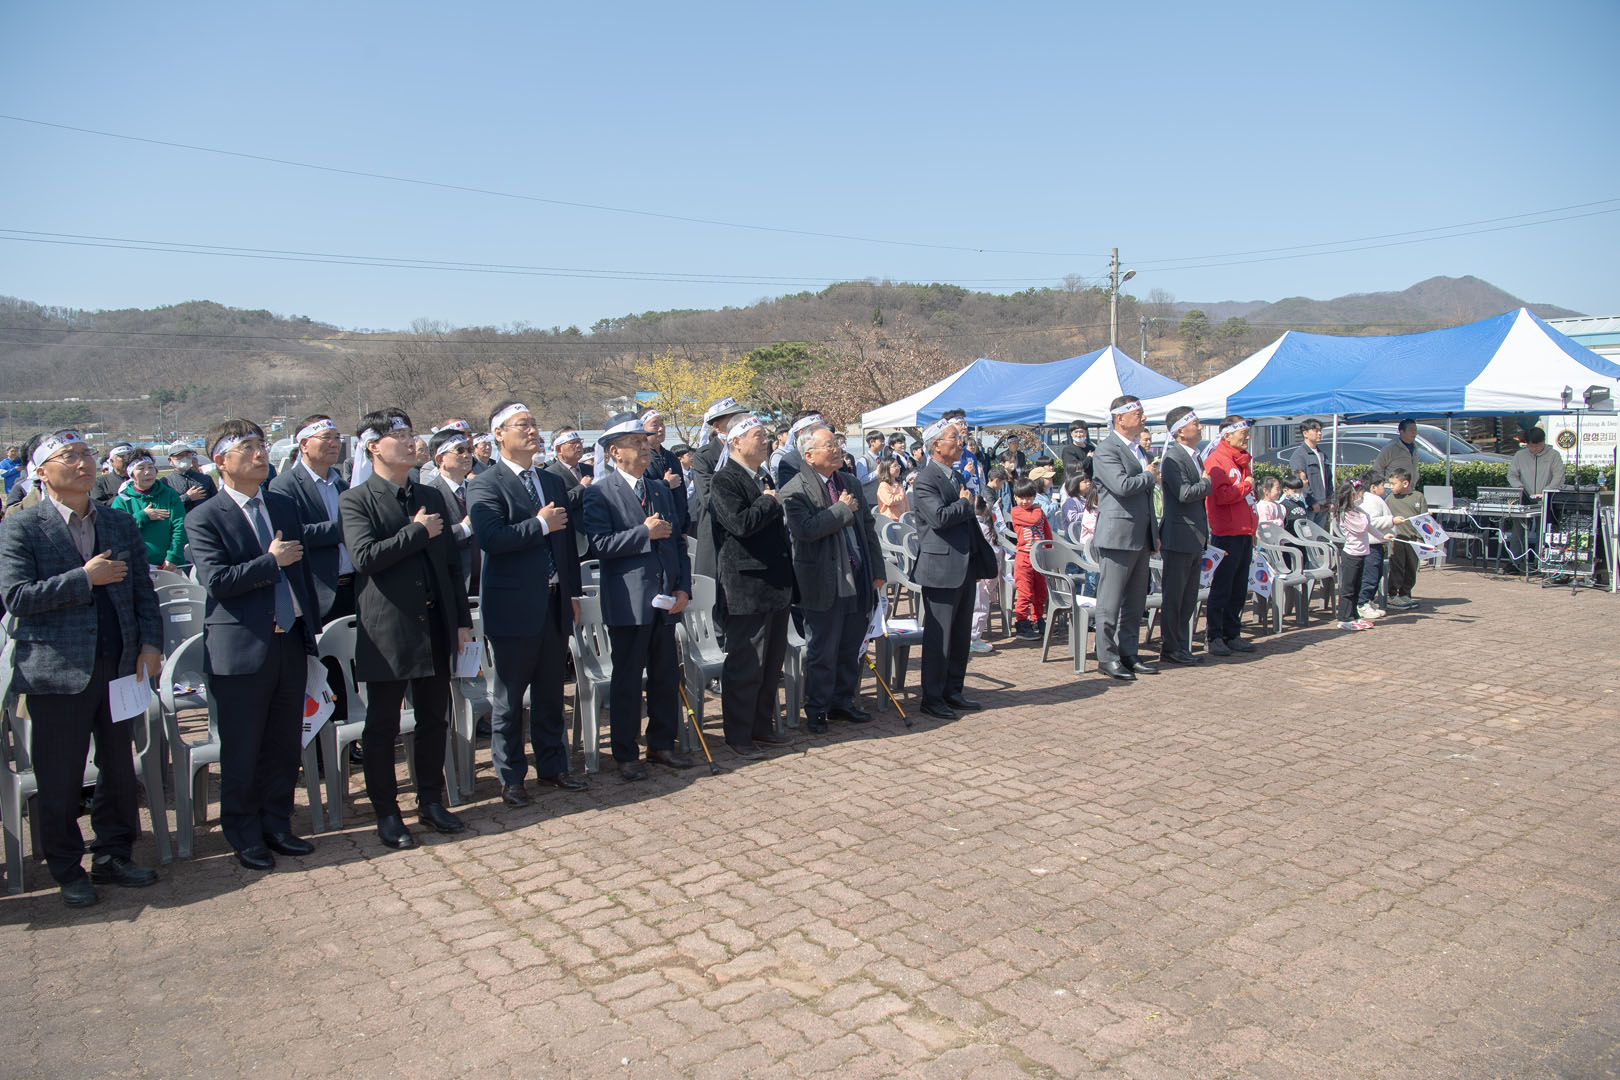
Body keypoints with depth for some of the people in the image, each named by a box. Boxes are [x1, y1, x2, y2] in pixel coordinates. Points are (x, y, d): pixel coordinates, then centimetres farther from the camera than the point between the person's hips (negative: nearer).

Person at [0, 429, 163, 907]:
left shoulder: (120, 523, 11)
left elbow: (143, 591, 11)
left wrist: (151, 643, 0)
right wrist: (85, 578, -16)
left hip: (119, 666, 4)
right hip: (57, 671, -4)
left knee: (120, 771, 13)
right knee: (59, 782, 5)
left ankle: (113, 857, 28)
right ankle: (68, 871, 22)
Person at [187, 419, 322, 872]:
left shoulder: (284, 506, 12)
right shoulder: (205, 518, -6)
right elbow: (218, 580, -17)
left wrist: (310, 628, 13)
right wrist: (271, 561, -13)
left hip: (290, 644, 5)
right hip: (241, 651, -5)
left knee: (284, 747, 13)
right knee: (241, 754, 6)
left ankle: (277, 826, 27)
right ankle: (244, 835, 21)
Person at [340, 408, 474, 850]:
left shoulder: (431, 496, 12)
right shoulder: (355, 501, -5)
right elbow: (366, 556, -21)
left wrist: (463, 620, 10)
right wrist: (417, 531, -13)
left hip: (435, 630, 5)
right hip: (387, 633, -5)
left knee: (434, 721, 13)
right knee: (383, 727, 6)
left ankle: (431, 801, 27)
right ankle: (386, 813, 19)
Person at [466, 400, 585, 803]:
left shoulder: (554, 481, 14)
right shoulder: (485, 486, -7)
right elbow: (490, 538, -23)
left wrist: (573, 592, 13)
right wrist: (540, 524, -17)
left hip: (554, 604, 6)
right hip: (513, 608, -6)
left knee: (550, 694, 15)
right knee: (509, 699, 6)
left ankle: (552, 766, 28)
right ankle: (510, 777, 18)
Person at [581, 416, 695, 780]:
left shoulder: (660, 488, 14)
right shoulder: (600, 492, -6)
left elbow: (677, 541, 15)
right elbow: (600, 545, -17)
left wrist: (684, 587, 5)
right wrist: (645, 533, -16)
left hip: (666, 599, 6)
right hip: (628, 601, -6)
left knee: (667, 675, 11)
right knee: (628, 679, 4)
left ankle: (661, 744, 26)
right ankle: (625, 754, 17)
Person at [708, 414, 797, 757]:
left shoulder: (764, 479, 17)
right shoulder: (725, 480, -11)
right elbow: (741, 523, -26)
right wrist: (770, 502, -11)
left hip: (776, 587, 9)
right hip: (747, 588, -9)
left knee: (772, 663, 15)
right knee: (745, 666, -1)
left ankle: (762, 726, 28)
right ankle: (738, 735, 11)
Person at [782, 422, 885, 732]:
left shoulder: (850, 482, 12)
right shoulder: (795, 490, -10)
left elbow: (867, 528, 15)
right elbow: (806, 529, -26)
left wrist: (878, 571, 10)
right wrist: (842, 509, -16)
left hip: (857, 581, 6)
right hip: (824, 584, -6)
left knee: (851, 649, 14)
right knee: (822, 652, 3)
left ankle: (842, 701, 29)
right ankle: (816, 709, 17)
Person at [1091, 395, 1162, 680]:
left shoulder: (1138, 450, 19)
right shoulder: (1106, 450, -10)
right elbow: (1122, 486, -25)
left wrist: (1154, 533, 22)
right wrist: (1150, 477, -6)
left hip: (1140, 537, 9)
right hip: (1117, 535, -9)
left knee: (1135, 601, 12)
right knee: (1111, 601, -3)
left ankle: (1128, 654, 20)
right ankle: (1107, 657, 4)